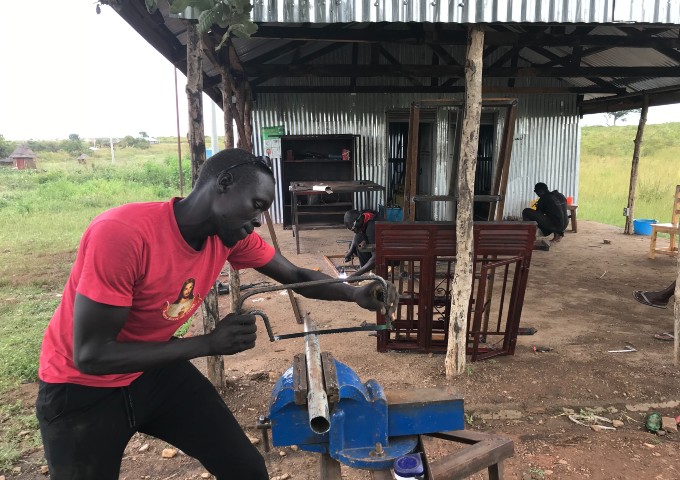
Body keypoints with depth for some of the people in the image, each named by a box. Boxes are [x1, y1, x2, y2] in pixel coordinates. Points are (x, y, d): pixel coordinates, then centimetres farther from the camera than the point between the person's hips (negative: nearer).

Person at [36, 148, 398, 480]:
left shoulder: (231, 235, -14)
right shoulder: (122, 233, -34)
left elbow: (296, 276, -3)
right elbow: (90, 355, -30)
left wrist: (355, 294, -21)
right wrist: (210, 344, -33)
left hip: (156, 371, 5)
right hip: (82, 389, -4)